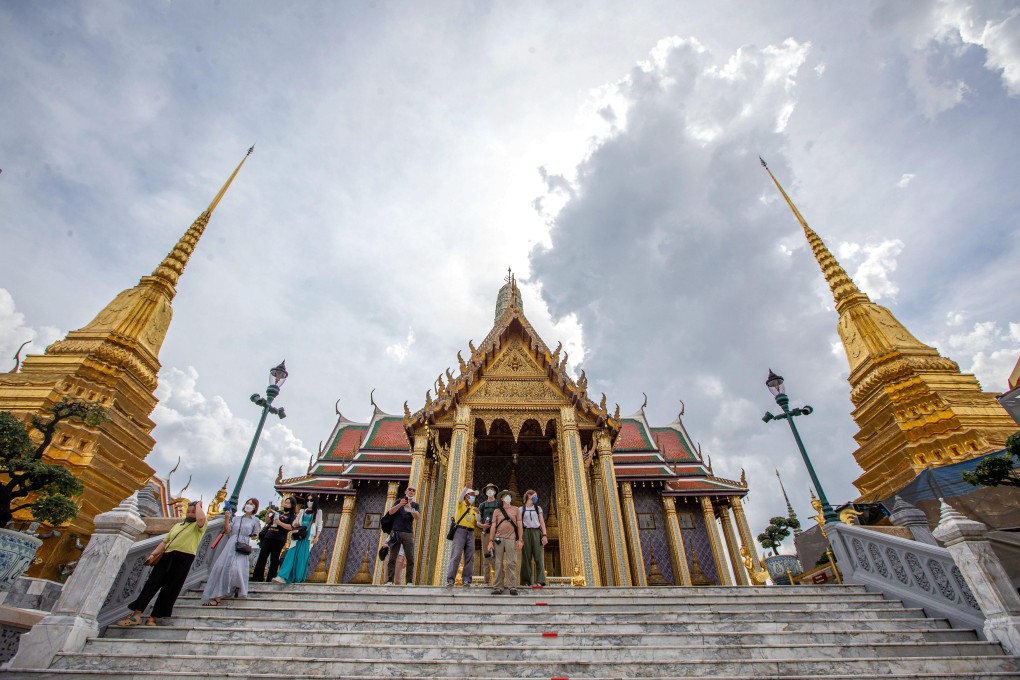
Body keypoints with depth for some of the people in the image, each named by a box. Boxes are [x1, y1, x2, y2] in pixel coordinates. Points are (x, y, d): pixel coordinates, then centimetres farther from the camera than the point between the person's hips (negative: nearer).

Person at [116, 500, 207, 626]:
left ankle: (153, 617, 8)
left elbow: (201, 518, -24)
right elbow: (165, 542, 22)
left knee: (169, 589, -1)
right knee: (151, 584, 1)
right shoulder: (177, 525, 25)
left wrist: (198, 505, -10)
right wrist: (153, 555, 7)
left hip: (183, 558, -6)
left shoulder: (199, 526, 2)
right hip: (167, 556, 6)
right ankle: (136, 614, 9)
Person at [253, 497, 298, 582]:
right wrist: (268, 513, -2)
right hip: (268, 537, 5)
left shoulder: (292, 516, 2)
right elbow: (268, 522, 15)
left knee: (274, 559, 0)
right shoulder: (278, 512, 18)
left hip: (279, 539, -5)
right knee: (262, 557, 0)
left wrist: (279, 523, -20)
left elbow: (291, 527, -12)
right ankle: (257, 577, 4)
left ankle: (270, 578, 6)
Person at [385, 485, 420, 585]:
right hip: (396, 532, 0)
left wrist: (409, 507, -19)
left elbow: (417, 517, -4)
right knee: (392, 558, -4)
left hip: (408, 533, 0)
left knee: (410, 558, -6)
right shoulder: (399, 501, 14)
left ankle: (409, 581, -3)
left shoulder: (415, 505, 13)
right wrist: (400, 504, -18)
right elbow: (390, 512, -1)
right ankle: (389, 580, -2)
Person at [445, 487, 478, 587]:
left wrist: (478, 513, -3)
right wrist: (466, 487, -30)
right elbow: (461, 496, -13)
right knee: (456, 555, -12)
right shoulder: (460, 504, 9)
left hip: (470, 533, 5)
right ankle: (450, 579, -12)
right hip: (460, 531, -5)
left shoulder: (473, 509, 21)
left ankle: (466, 580, 2)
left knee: (469, 557, -2)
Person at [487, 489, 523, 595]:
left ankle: (512, 587, -2)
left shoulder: (516, 510, 14)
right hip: (498, 539, 1)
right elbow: (493, 527, 10)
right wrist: (490, 541, 1)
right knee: (499, 564, 0)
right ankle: (498, 587, 4)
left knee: (511, 563, -5)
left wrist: (520, 540, -1)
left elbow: (519, 525, 8)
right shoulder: (497, 511, 14)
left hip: (511, 539, -1)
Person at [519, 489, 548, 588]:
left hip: (537, 533, 1)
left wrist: (544, 535, -2)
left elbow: (542, 522, 10)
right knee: (526, 558, -1)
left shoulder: (538, 508, 16)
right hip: (526, 533, -1)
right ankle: (527, 581, 6)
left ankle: (540, 581, -11)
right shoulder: (521, 509, 10)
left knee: (539, 557, -8)